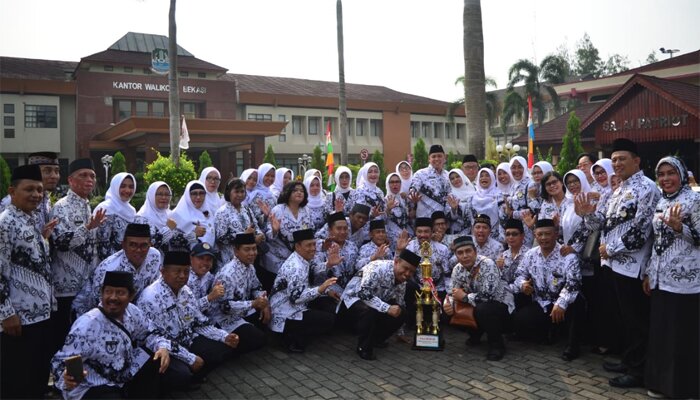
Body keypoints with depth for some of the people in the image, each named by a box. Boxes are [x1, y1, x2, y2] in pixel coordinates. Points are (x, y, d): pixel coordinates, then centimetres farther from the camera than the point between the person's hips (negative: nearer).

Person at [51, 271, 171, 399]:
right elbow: (61, 362, -22)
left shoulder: (132, 311, -7)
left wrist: (163, 347, -12)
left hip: (126, 379, 7)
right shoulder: (87, 325, -24)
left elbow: (150, 333, 9)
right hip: (94, 388, -6)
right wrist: (67, 377, -46)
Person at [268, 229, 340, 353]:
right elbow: (296, 297, -28)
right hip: (286, 316, -10)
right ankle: (293, 337, -5)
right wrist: (320, 289, -38)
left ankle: (294, 334, 11)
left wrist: (328, 265, -4)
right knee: (329, 319, -13)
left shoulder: (304, 260, 6)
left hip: (294, 308, 10)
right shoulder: (295, 267, -24)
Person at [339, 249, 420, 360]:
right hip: (353, 300, -8)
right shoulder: (378, 268, -29)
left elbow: (399, 304, 10)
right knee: (369, 311, -37)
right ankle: (364, 348, -15)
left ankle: (376, 339, 9)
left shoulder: (402, 280, -2)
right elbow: (363, 293, -38)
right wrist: (387, 308, -41)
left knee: (401, 312, -9)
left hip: (376, 303, 8)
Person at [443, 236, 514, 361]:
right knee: (452, 311, -12)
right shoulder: (458, 269, -6)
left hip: (501, 305, -6)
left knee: (482, 309, -35)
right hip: (477, 305, 7)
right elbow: (453, 293, 0)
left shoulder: (487, 264, -27)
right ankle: (475, 335, 14)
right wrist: (449, 304, -22)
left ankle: (497, 345, -11)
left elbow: (488, 295, -34)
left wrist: (464, 297, -23)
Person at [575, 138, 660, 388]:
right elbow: (609, 223, 18)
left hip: (632, 264, -9)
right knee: (627, 317, 18)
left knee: (637, 319, 1)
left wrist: (610, 248, -13)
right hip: (619, 262, 9)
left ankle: (637, 371, 11)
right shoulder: (621, 189, 16)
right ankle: (628, 361, 30)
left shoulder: (646, 188, -13)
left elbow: (640, 231, -20)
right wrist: (589, 214, 0)